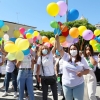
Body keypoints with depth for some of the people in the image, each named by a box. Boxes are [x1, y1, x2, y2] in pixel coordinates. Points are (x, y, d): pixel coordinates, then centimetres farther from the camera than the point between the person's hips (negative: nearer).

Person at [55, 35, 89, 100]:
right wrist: (57, 40, -26)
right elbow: (59, 49, -11)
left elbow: (87, 70, 2)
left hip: (78, 84, -1)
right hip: (66, 84, 2)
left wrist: (82, 73, -19)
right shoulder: (66, 57, -1)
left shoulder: (81, 59, -2)